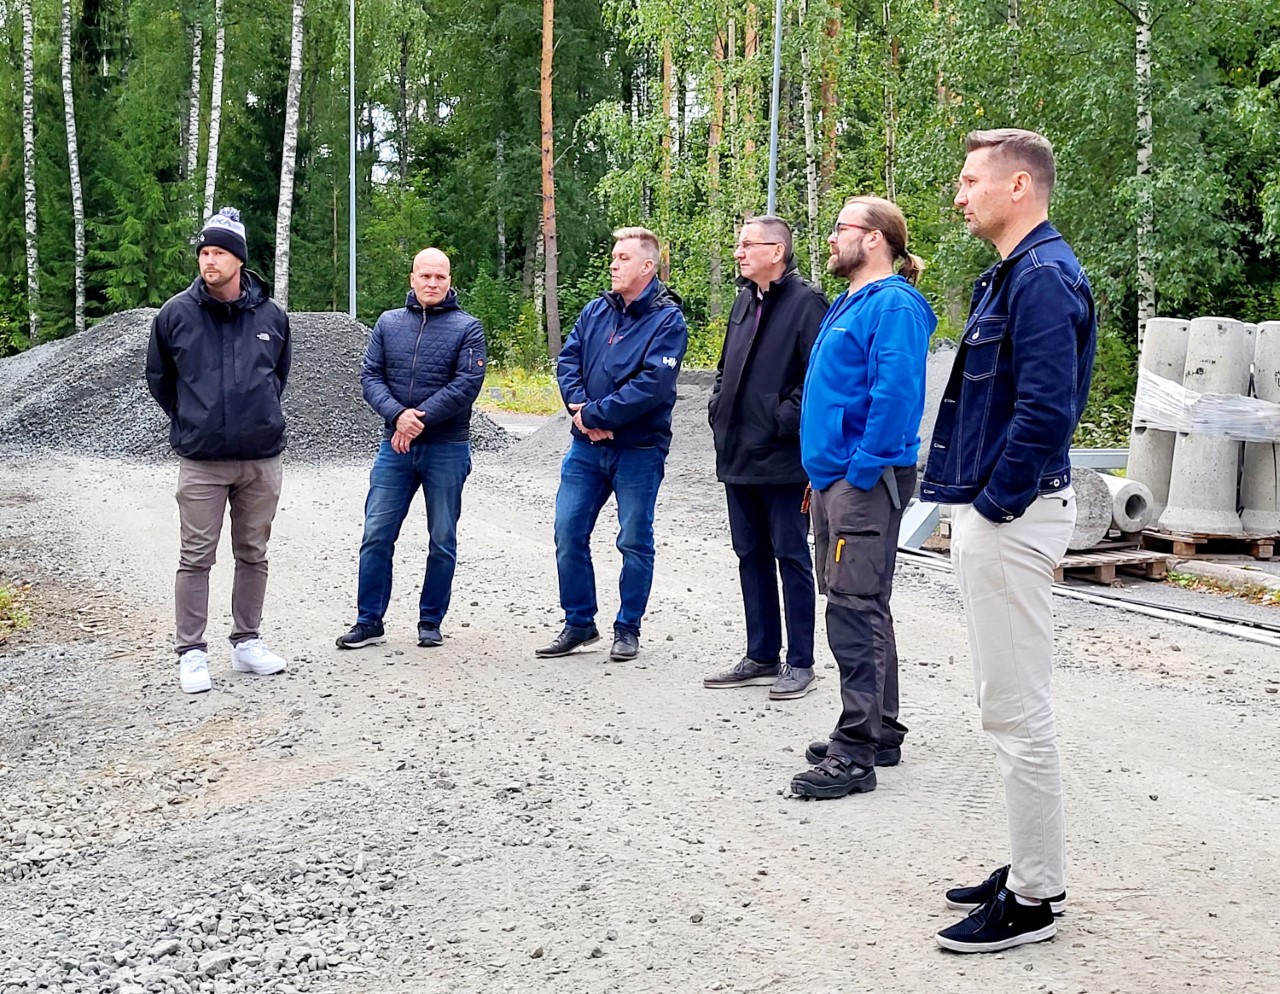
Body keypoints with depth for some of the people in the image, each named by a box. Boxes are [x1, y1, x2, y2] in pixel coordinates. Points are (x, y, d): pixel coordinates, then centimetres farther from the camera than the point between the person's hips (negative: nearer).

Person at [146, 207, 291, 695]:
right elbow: (158, 377, 11)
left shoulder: (271, 315, 2)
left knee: (253, 555, 12)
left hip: (262, 458, 2)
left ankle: (247, 641, 24)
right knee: (196, 558, 1)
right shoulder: (176, 314, -3)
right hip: (201, 459, -2)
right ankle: (191, 652, 9)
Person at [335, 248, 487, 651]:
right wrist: (398, 414, -17)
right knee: (376, 536, 2)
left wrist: (420, 420, -18)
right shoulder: (388, 323, 8)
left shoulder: (467, 328, -1)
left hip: (446, 448, -2)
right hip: (395, 447, 3)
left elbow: (467, 384, -12)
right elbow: (370, 375, 1)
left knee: (442, 541, 6)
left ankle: (431, 622, 18)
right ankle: (369, 621, 11)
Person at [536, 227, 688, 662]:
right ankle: (578, 625, 19)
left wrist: (594, 415, -19)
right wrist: (579, 405, -13)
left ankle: (628, 629, 19)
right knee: (568, 535, 6)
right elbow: (568, 358, 5)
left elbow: (652, 384, -20)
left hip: (638, 450, -5)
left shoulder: (667, 319, -10)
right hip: (586, 446, 6)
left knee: (635, 542, 5)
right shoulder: (597, 309, 8)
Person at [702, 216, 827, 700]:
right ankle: (761, 657, 23)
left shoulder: (805, 302, -11)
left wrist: (784, 421, -17)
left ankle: (800, 663, 9)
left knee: (791, 556, 0)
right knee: (751, 555, 13)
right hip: (738, 456, 8)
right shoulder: (745, 301, 15)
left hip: (782, 458, -8)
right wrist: (719, 411, 11)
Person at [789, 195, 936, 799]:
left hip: (865, 480, -11)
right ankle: (880, 732, 26)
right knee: (860, 608, 15)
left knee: (855, 609, -10)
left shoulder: (893, 306, -13)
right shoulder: (850, 304, 19)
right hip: (836, 476, 11)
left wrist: (861, 471, -22)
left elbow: (896, 394, -22)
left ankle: (855, 753, -7)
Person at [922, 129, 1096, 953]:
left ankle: (1034, 900, 7)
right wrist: (971, 496, 14)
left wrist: (995, 505, -17)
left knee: (1018, 709, -3)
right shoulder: (1011, 275, 16)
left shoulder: (1044, 277, -16)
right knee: (1010, 702, 17)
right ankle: (1033, 869, 28)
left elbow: (1045, 412, -24)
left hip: (1013, 518, -11)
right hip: (991, 513, 11)